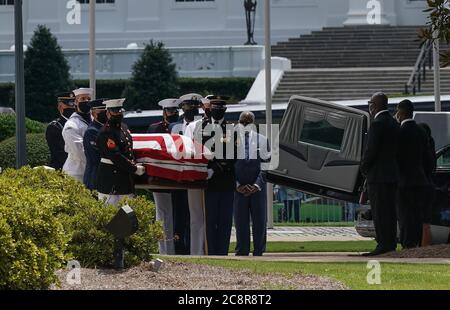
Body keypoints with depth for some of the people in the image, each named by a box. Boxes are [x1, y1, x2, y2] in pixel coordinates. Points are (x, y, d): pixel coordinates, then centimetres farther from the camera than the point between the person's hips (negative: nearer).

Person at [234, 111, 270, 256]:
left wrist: (257, 185, -10)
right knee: (241, 223, 1)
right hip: (238, 188, -1)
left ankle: (259, 253, 8)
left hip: (258, 188, 1)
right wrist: (238, 185, -9)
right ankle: (242, 254, 4)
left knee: (260, 222, 2)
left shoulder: (262, 140, 6)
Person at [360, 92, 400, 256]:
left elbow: (371, 150, -18)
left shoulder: (378, 124, -14)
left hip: (378, 176, -9)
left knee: (379, 212, -8)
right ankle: (391, 244, 11)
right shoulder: (394, 124, 14)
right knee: (389, 212, 10)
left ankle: (383, 244, -11)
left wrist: (364, 169, -2)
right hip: (393, 175, 9)